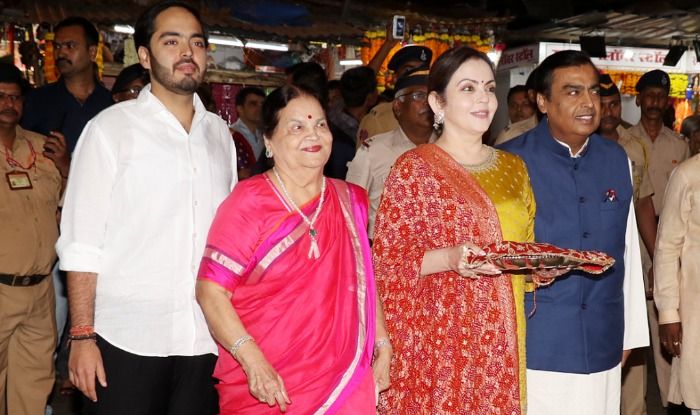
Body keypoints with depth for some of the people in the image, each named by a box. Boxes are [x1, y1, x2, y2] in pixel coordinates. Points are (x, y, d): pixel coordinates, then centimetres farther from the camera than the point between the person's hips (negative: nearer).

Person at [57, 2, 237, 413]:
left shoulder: (219, 132, 10)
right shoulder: (111, 128, -2)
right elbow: (82, 242, -6)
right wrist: (83, 335, -11)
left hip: (206, 340, 4)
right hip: (129, 342, -4)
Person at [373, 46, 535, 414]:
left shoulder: (513, 167, 12)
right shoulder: (414, 167, -6)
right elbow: (387, 259, -9)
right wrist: (450, 258, -24)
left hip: (504, 341, 5)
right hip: (440, 339, -5)